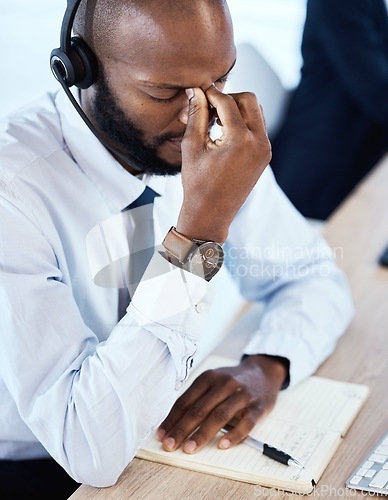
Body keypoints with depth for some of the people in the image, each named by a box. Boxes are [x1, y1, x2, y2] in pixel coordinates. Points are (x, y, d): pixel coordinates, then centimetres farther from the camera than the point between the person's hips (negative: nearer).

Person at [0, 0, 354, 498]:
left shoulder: (219, 142, -7)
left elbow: (314, 276, 4)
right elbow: (90, 450, -29)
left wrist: (266, 366, -17)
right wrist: (200, 232, -33)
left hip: (163, 436, 6)